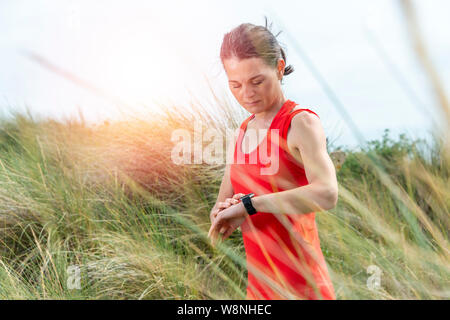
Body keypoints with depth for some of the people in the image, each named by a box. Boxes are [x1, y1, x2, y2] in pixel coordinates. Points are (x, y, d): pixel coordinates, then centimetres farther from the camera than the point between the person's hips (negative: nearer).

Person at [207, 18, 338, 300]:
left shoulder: (302, 123, -12)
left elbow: (326, 194, -31)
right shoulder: (243, 132, 10)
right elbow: (218, 218, 12)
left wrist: (247, 204, -24)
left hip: (301, 288, -7)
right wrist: (226, 214, -11)